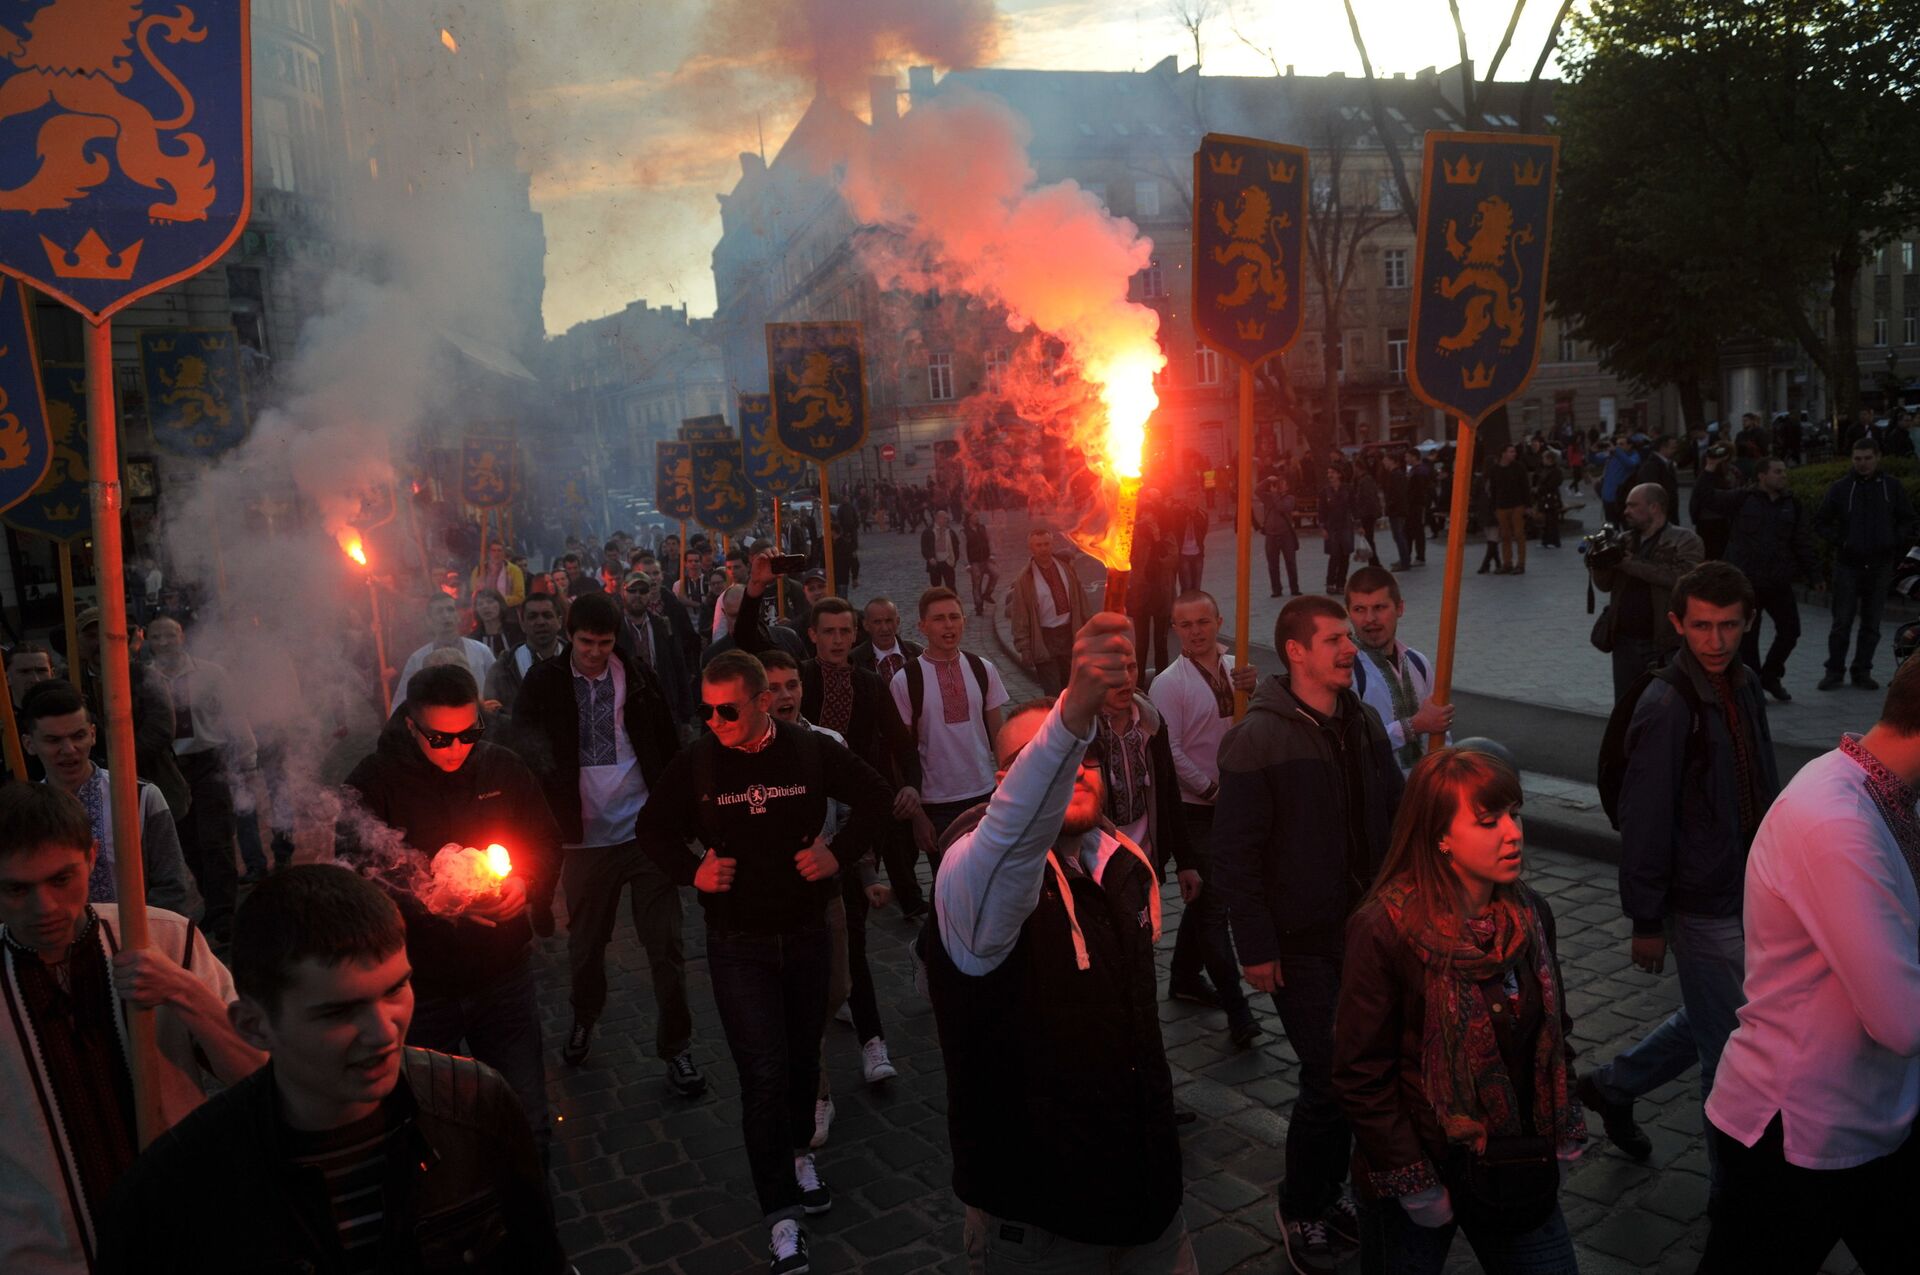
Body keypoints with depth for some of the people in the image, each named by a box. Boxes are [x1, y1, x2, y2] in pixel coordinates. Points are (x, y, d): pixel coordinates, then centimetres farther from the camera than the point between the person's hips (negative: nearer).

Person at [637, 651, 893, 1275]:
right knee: (764, 1072, -5)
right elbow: (652, 829, 6)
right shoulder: (695, 762, -9)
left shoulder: (811, 751, -9)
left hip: (807, 933, 2)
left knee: (803, 1053, 17)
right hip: (737, 943, -1)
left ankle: (798, 1151, 45)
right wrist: (691, 871, -10)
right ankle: (782, 1220, 4)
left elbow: (876, 798, 4)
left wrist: (838, 852, -7)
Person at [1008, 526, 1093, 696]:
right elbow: (1019, 618, -7)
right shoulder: (1024, 579, -8)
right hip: (1044, 639, -4)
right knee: (1053, 693, -6)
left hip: (1070, 634, 4)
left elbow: (1080, 598, 10)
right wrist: (1024, 649, -8)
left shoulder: (1066, 567, 4)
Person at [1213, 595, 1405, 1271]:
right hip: (1302, 942, -6)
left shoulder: (1363, 722, 4)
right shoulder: (1259, 737, -15)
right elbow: (1235, 853, -14)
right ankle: (1302, 1210, 21)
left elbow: (1392, 816, 12)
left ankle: (1330, 1189, 32)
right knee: (1330, 1077, -2)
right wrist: (1256, 948, -14)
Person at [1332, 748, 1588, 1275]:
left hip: (1518, 1170, 5)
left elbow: (1555, 1032, 11)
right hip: (1423, 1169, -4)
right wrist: (1413, 1185, -14)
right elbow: (1360, 1075, -17)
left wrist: (1566, 1132, 7)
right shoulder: (1385, 930, -21)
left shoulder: (1530, 915, -3)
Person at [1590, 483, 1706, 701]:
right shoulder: (1625, 541, 13)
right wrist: (1600, 562, -11)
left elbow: (1683, 576, -22)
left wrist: (1631, 563, -19)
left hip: (1666, 644, -5)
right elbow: (1606, 585, 10)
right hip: (1625, 642, 5)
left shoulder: (1685, 541, -4)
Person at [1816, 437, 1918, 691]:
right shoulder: (1841, 488, 2)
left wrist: (1896, 541, -6)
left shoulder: (1892, 486, 4)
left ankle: (1862, 671, 15)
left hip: (1880, 565, 1)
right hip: (1848, 563, -1)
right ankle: (1835, 670, 7)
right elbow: (1820, 522, 8)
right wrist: (1838, 540, -6)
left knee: (1872, 623, 6)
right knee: (1842, 622, -2)